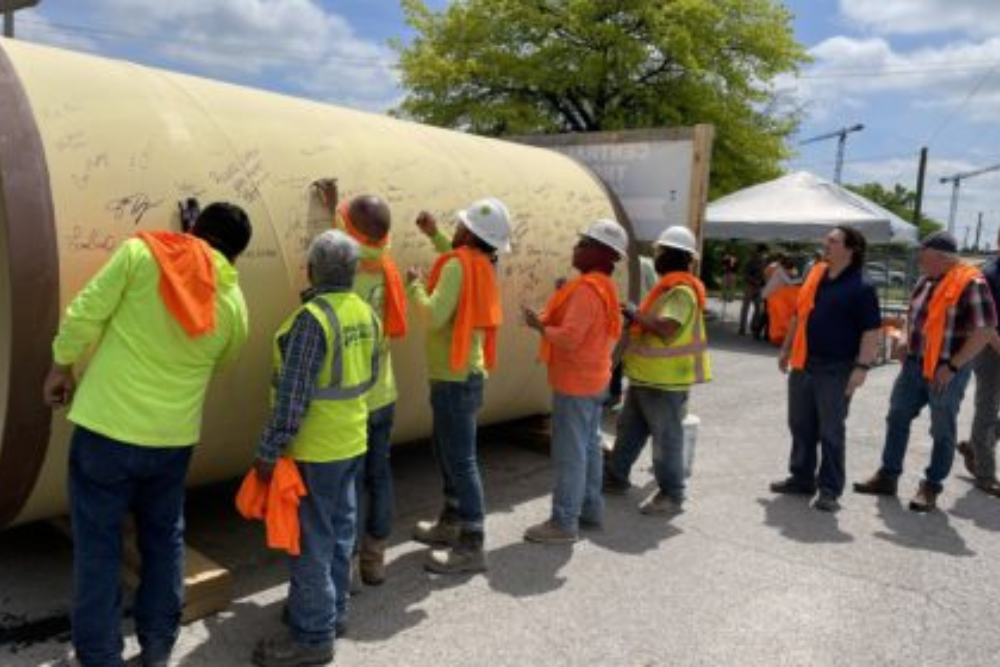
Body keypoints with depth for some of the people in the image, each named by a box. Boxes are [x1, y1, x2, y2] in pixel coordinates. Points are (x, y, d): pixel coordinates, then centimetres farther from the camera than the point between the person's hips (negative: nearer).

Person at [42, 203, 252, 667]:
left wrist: (62, 363, 6)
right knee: (164, 540, 20)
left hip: (107, 425, -2)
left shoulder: (141, 251, -10)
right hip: (173, 436, 3)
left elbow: (85, 314, -9)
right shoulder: (234, 303, 0)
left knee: (98, 545, 11)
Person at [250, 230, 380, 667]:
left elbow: (293, 395, -21)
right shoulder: (367, 312, 3)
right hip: (352, 442, 8)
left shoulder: (312, 318, -21)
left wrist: (268, 451, -15)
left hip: (314, 449, -8)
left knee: (311, 540, 3)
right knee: (339, 530, 19)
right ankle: (333, 610, 33)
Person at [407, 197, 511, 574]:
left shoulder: (458, 265, -18)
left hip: (455, 378, -10)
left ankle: (472, 547, 1)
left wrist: (415, 285, -9)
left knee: (461, 460, -5)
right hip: (462, 374, 10)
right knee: (447, 451, 20)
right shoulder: (480, 266, 8)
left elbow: (435, 316, -26)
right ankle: (451, 524, 33)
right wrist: (434, 235, 24)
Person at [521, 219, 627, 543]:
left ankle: (564, 523, 3)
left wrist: (539, 325, -12)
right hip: (593, 378, 10)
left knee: (569, 453, -4)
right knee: (589, 446, 17)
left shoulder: (587, 288, -21)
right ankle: (590, 508, 28)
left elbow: (569, 338, -26)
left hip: (574, 382, -10)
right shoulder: (605, 287, 11)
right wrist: (552, 317, 9)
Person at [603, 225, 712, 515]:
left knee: (666, 437, 1)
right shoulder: (669, 287, 14)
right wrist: (637, 317, 6)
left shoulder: (682, 291, -18)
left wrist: (636, 315, -19)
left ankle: (671, 495, 13)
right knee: (629, 429, 18)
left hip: (665, 380, -10)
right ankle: (615, 477, 32)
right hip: (645, 375, 10)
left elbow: (666, 329, -30)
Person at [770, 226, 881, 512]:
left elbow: (871, 331, -14)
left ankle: (830, 489, 10)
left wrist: (862, 366, -21)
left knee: (831, 431, 0)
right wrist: (786, 349, 18)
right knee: (800, 425, 14)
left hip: (836, 369, -7)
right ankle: (801, 478, 27)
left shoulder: (861, 288, -10)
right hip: (803, 364, 7)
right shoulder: (815, 274, 10)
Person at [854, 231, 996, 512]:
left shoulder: (970, 284, -14)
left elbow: (984, 329, -18)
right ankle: (888, 476, 22)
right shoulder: (926, 281, 9)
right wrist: (906, 342, 4)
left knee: (942, 431, 5)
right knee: (897, 419, 11)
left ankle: (931, 487, 16)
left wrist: (952, 366, -20)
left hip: (945, 371, -7)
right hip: (914, 365, 7)